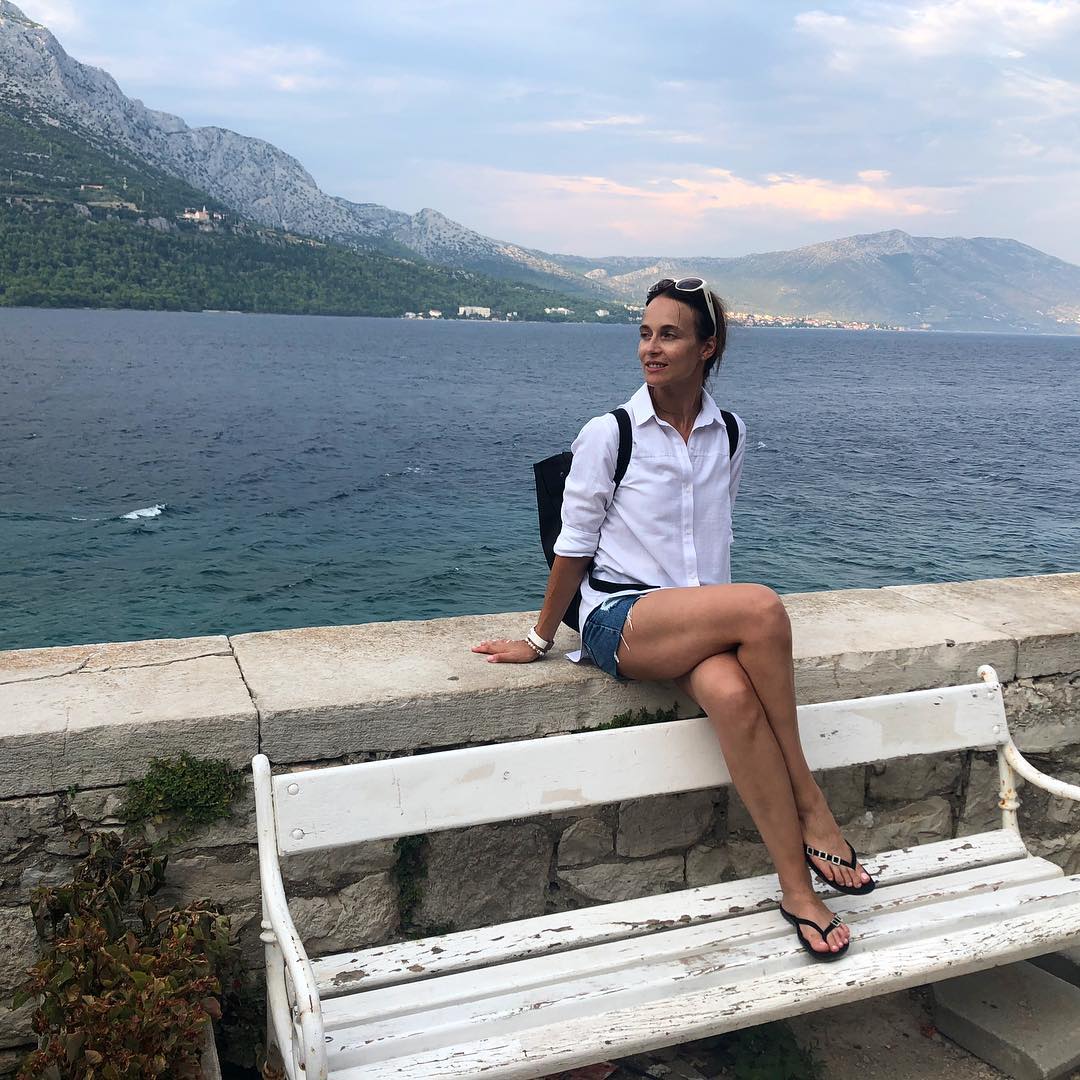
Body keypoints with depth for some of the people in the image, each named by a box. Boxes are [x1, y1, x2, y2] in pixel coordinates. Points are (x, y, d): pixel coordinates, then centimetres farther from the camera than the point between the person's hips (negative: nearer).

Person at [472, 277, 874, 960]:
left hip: (704, 619, 4)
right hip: (620, 619, -3)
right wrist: (541, 640, 7)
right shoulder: (608, 435, -4)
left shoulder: (729, 436, 9)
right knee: (764, 607, -33)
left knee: (732, 693, -35)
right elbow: (575, 546, 1)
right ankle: (810, 807, -20)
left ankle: (798, 887, -25)